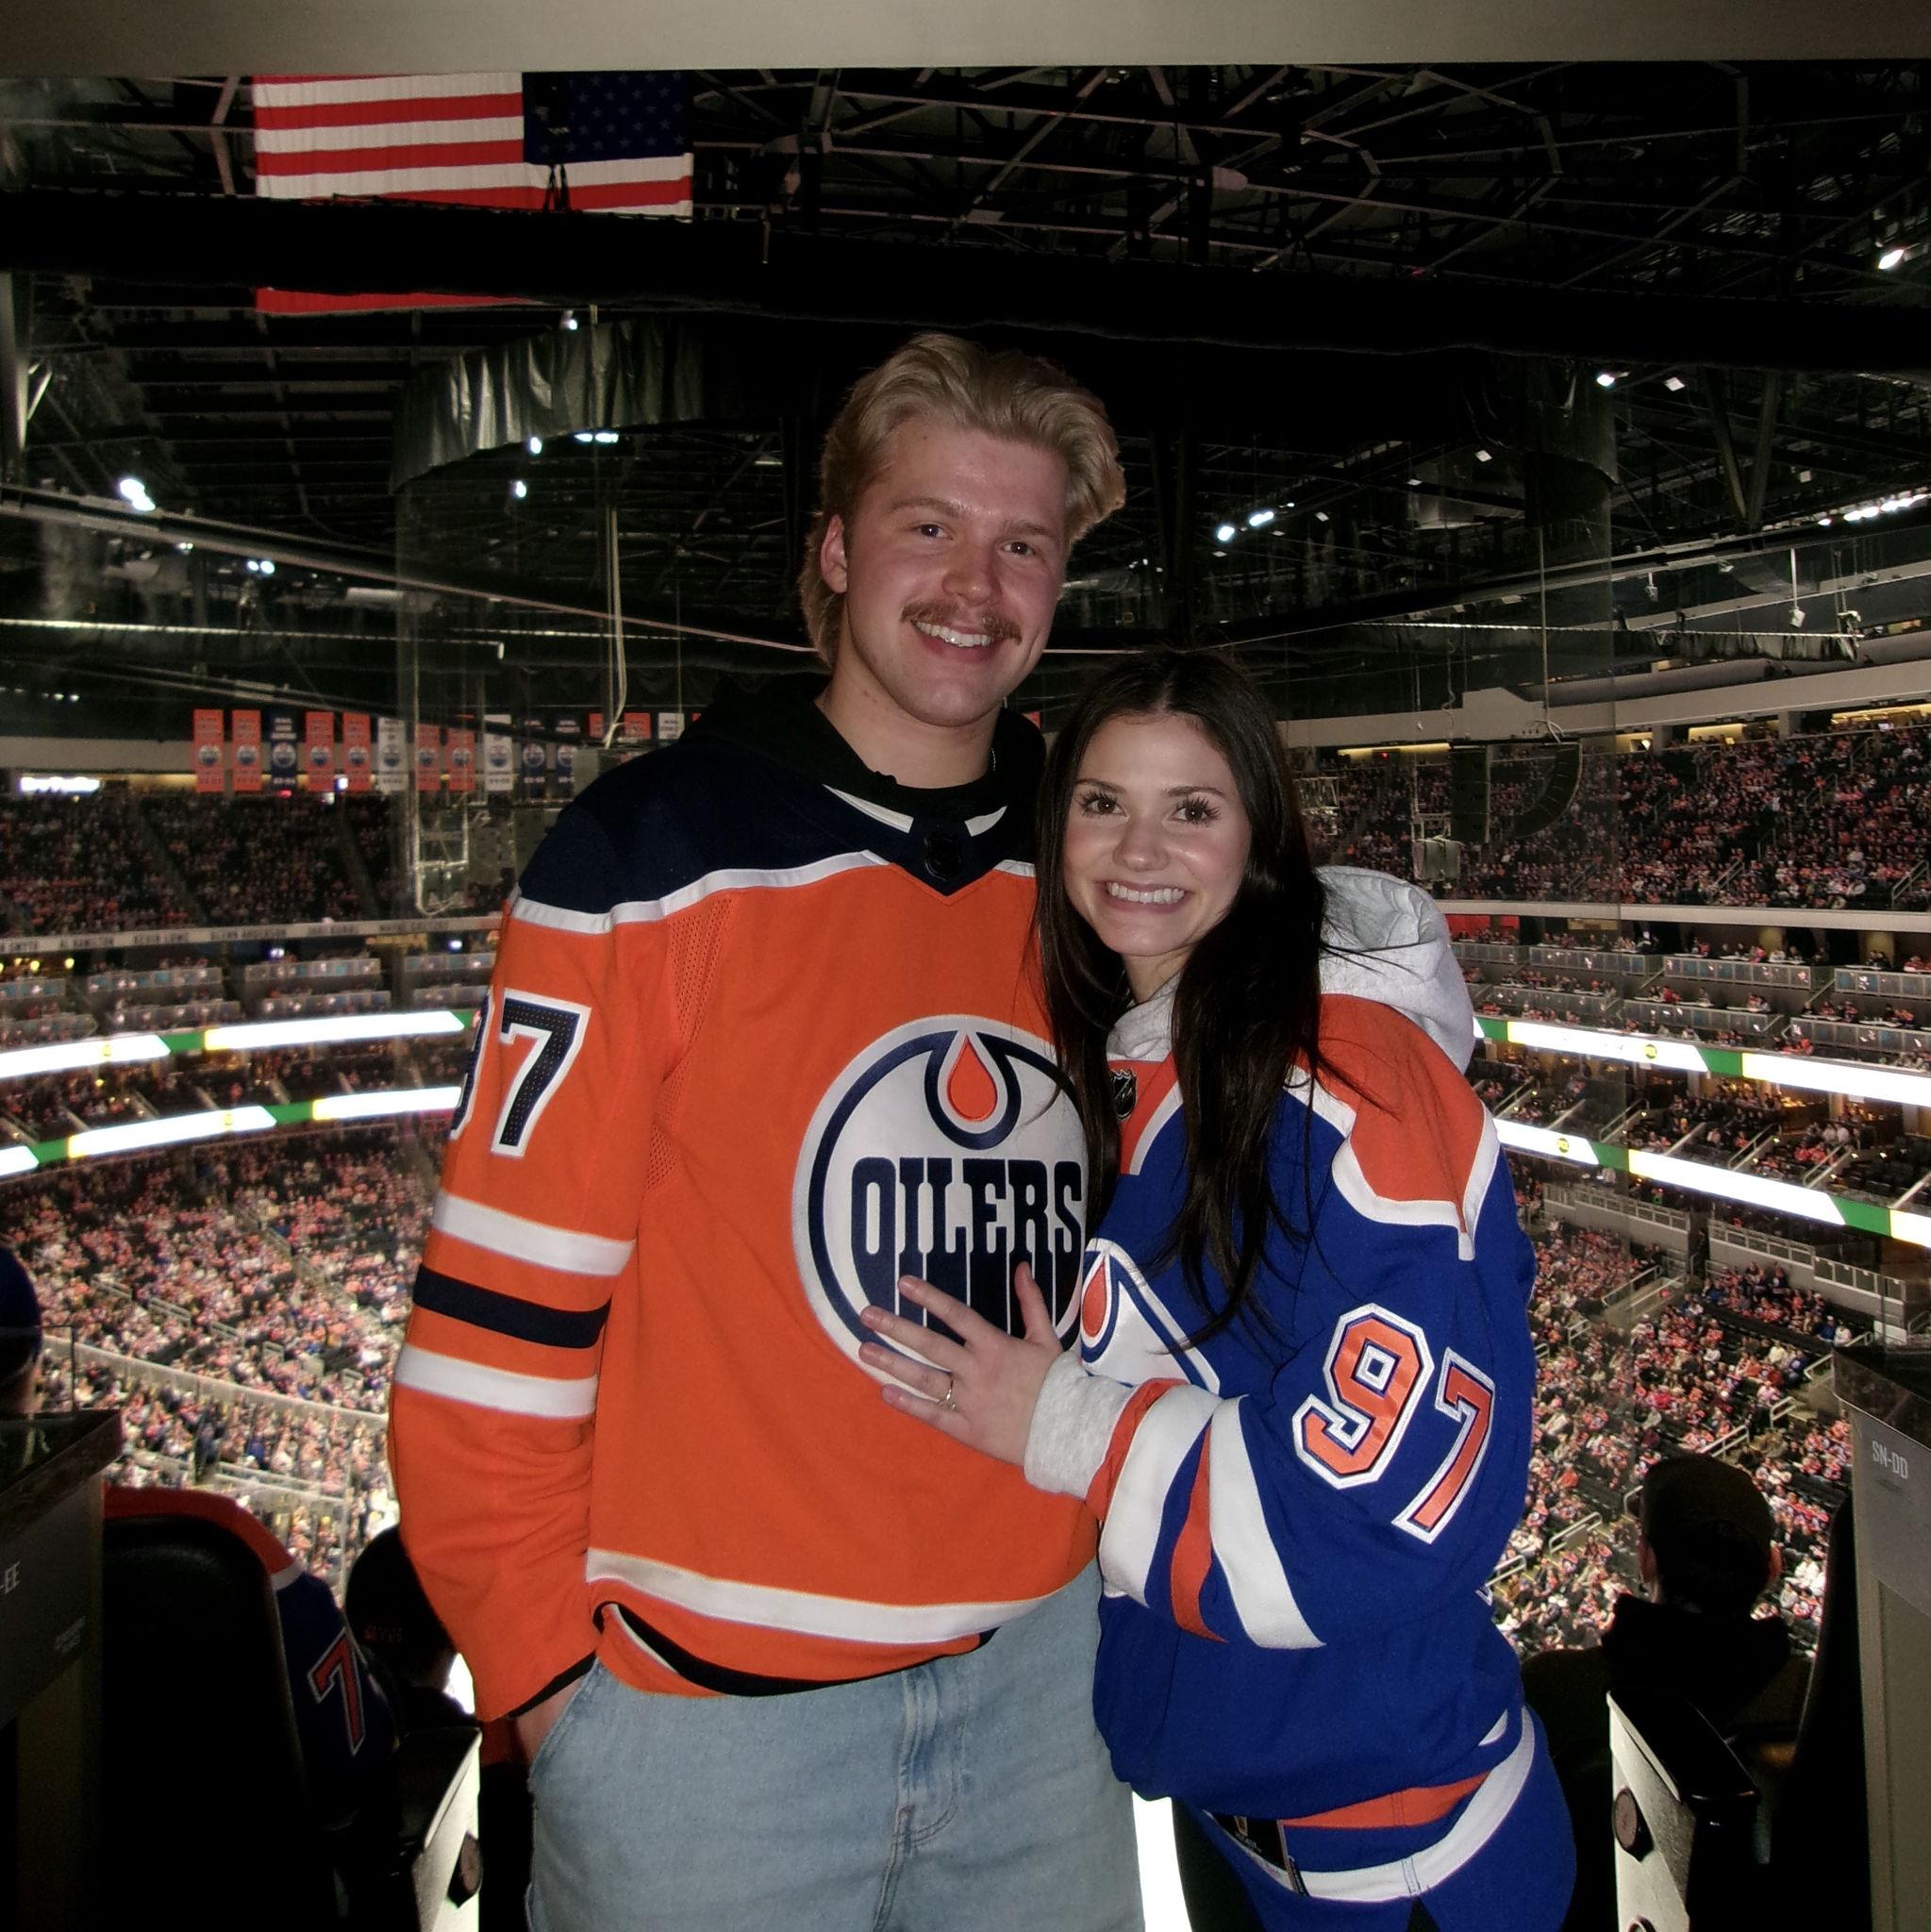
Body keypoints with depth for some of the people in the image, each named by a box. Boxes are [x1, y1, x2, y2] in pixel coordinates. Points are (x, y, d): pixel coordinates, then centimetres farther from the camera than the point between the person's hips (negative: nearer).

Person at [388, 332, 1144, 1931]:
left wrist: (1118, 1526, 10)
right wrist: (545, 1669, -8)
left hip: (1041, 1668, 5)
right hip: (707, 1696, -4)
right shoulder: (653, 857, -13)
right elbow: (503, 1304, -12)